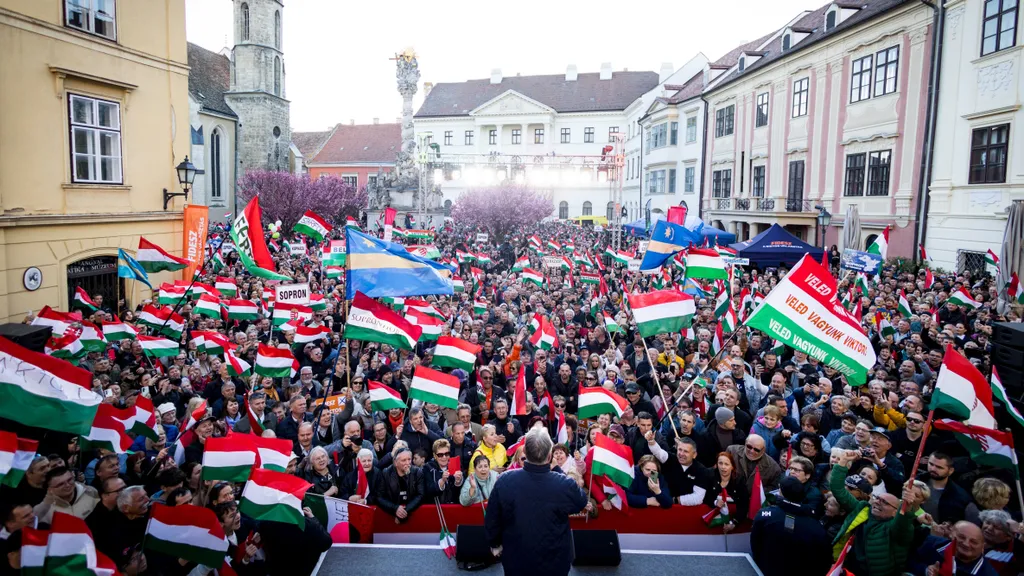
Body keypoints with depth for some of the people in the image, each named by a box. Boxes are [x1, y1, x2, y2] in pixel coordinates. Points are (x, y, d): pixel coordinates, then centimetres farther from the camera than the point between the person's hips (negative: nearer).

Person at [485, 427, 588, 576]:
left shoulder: (504, 481, -22)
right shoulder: (566, 485, -28)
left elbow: (491, 519, -7)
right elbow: (582, 502, -3)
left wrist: (495, 543, 11)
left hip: (515, 559, 1)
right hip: (554, 562, -1)